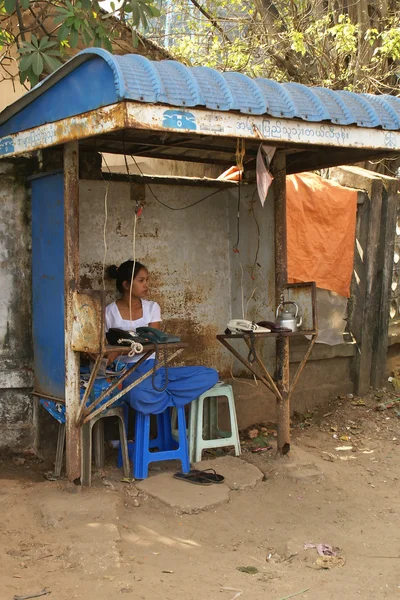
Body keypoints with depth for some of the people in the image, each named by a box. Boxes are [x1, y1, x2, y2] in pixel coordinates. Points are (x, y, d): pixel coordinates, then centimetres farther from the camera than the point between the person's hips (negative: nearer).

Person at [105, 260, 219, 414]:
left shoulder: (152, 307, 11)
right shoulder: (109, 312, 2)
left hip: (154, 367, 5)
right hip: (128, 370, -5)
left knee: (210, 375, -14)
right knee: (142, 396, -44)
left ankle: (157, 399, -20)